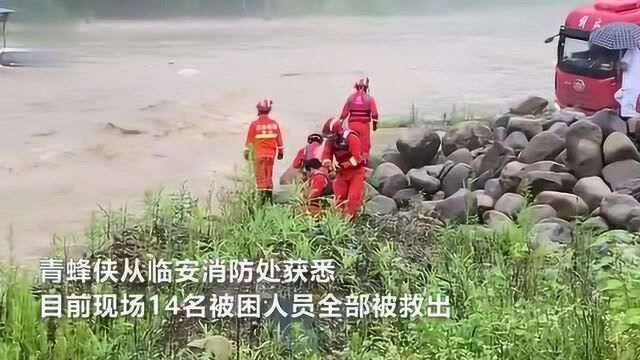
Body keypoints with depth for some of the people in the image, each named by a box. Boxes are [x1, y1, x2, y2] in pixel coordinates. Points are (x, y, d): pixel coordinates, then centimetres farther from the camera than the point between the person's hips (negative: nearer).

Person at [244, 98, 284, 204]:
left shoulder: (255, 124, -12)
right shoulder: (274, 123, -2)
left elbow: (249, 140, -6)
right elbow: (279, 139, 5)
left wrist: (246, 151, 6)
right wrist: (281, 151, 16)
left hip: (259, 154, -3)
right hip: (271, 153, 3)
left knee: (260, 175, 3)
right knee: (269, 175, 14)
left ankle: (262, 195, -1)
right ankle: (270, 197, 18)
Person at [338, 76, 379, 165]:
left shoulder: (351, 97, 3)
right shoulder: (369, 98, -3)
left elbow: (344, 113, 3)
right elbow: (374, 114, -8)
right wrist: (375, 124, 5)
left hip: (352, 124, 2)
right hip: (364, 125, -2)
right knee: (365, 146, 7)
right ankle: (364, 163, 7)